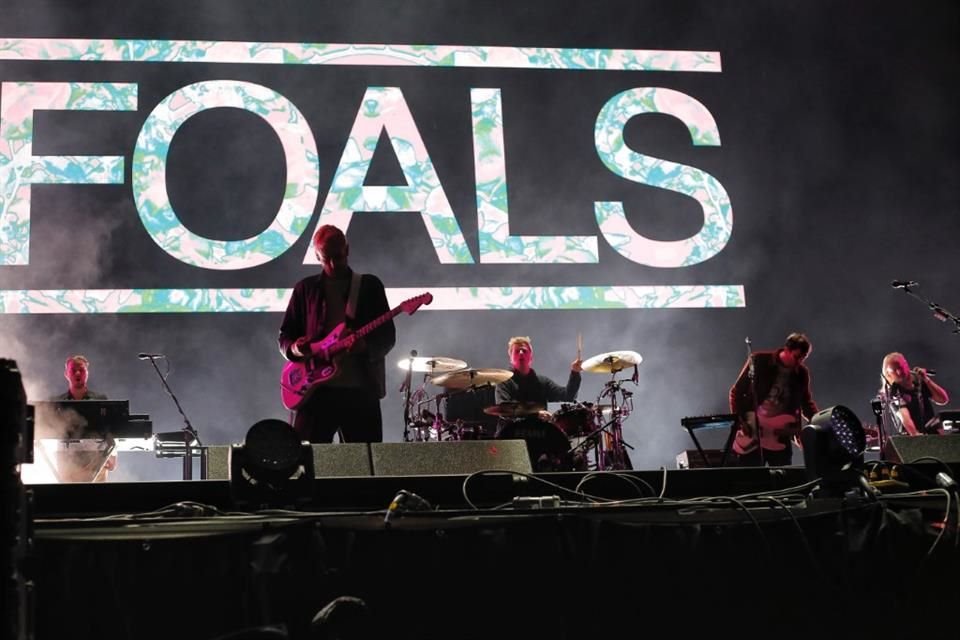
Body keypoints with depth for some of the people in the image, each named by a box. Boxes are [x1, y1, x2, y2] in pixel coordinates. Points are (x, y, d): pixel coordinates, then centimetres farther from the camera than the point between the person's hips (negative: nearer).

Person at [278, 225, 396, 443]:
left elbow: (388, 336, 3)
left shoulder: (369, 286, 8)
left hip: (361, 389, 0)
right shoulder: (306, 288, 10)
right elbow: (285, 335, 13)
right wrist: (295, 349, -10)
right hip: (318, 389, 0)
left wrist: (365, 345, -18)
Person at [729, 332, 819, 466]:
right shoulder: (758, 361, -7)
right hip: (751, 437, -3)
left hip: (780, 441, 3)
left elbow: (807, 403, 14)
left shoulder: (802, 373, 3)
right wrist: (739, 421, -12)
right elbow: (736, 392, -2)